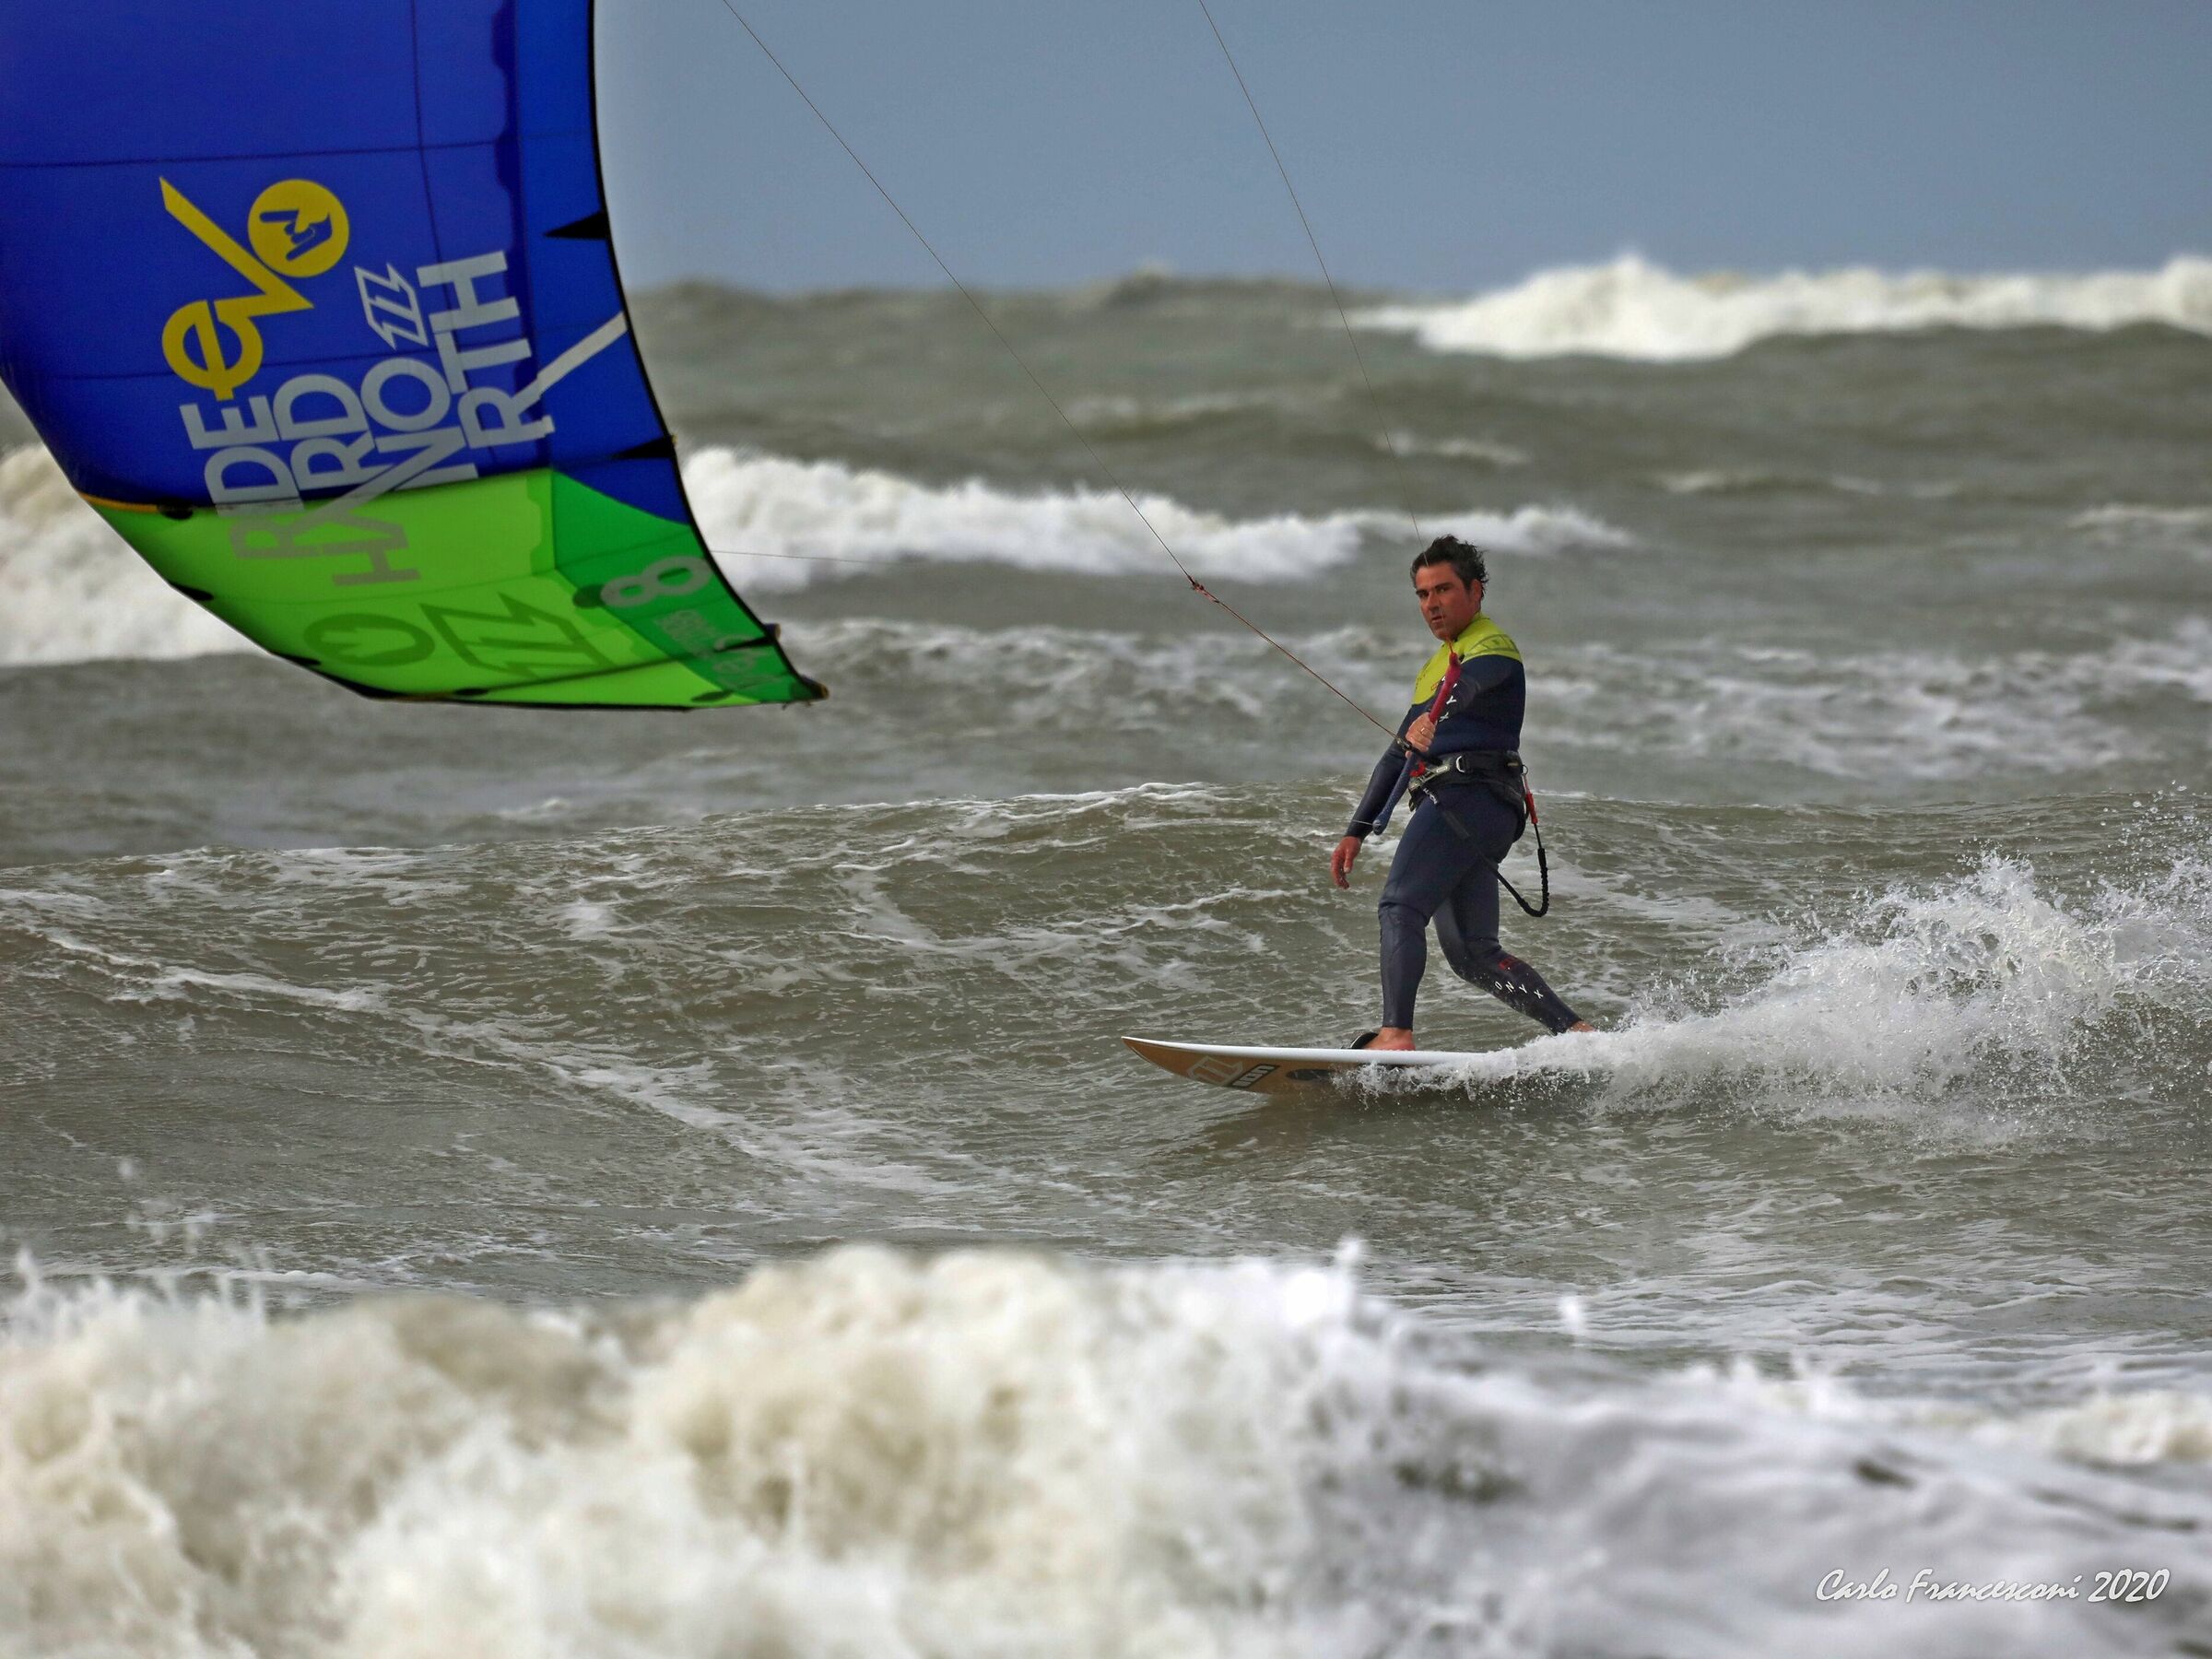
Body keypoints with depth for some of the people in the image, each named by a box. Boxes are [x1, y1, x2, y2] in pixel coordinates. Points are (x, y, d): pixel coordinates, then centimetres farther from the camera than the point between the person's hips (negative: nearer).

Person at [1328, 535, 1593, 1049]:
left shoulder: (1492, 646, 0)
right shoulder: (1435, 668, 31)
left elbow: (1472, 682, -25)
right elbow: (1399, 754, 33)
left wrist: (1431, 718, -47)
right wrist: (1357, 832, 25)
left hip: (1470, 792, -9)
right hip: (1453, 804, 9)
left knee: (1400, 907, -22)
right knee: (1473, 955, 2)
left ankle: (1396, 1034, -36)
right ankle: (1579, 1032, -1)